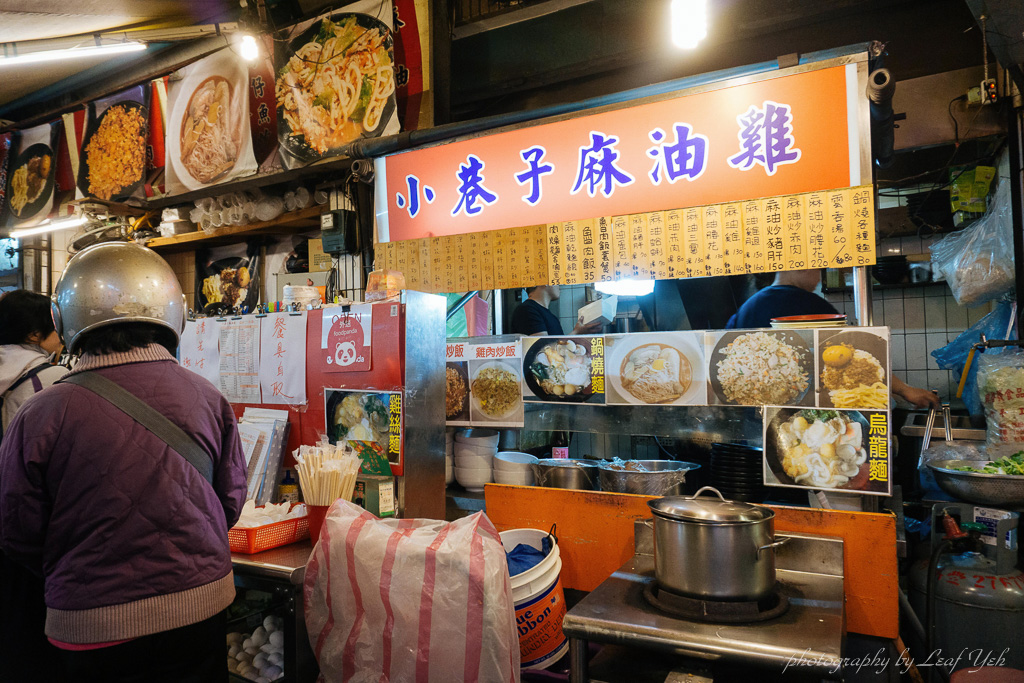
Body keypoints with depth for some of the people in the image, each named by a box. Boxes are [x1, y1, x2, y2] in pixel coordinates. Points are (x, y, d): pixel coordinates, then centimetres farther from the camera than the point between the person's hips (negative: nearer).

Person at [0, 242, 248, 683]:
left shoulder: (40, 414, -16)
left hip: (93, 627, -1)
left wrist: (79, 576, 14)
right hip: (201, 613, 2)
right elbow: (231, 501, -1)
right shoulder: (209, 398, -11)